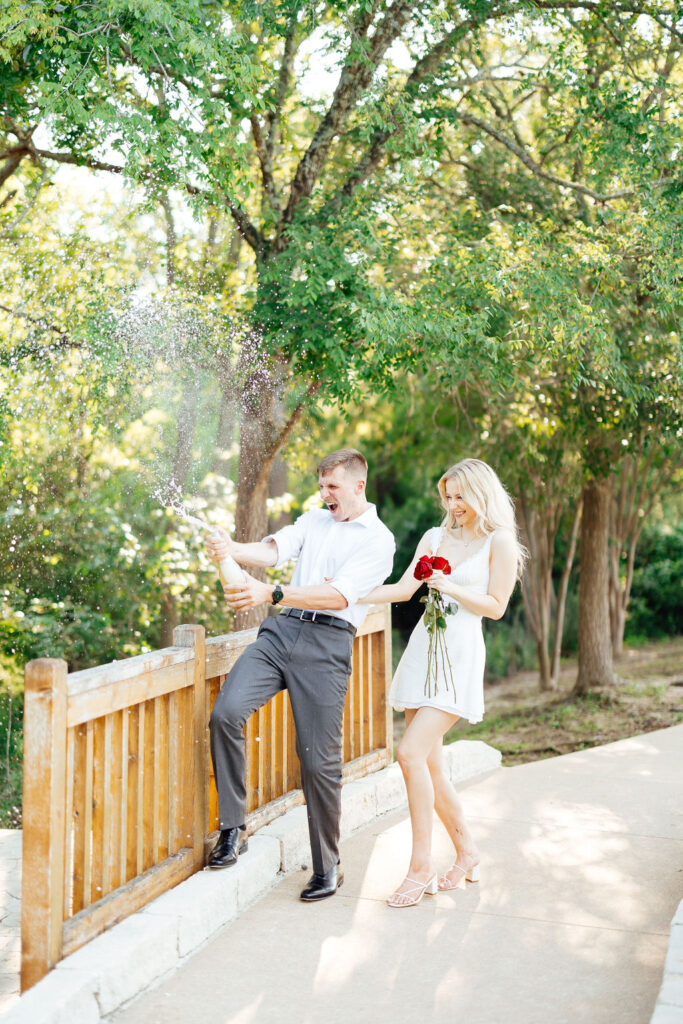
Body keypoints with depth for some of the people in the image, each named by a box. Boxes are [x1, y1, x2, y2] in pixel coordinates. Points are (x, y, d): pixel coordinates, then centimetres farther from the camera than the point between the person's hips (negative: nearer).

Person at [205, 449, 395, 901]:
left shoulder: (378, 540, 1)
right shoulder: (314, 520, 20)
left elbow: (339, 596, -13)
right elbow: (275, 548, 4)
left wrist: (270, 592, -24)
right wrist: (231, 549, -19)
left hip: (327, 643, -5)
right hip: (281, 628, 5)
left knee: (319, 760, -2)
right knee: (226, 712, -18)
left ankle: (328, 868, 16)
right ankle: (233, 830, -4)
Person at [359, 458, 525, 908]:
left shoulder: (499, 542, 1)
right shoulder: (435, 537, 16)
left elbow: (496, 606, -2)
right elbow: (404, 589, 13)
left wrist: (451, 588, -13)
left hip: (459, 655, -6)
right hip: (423, 649, 6)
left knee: (412, 753, -16)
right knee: (428, 761, 5)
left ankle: (421, 866, -5)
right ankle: (467, 851, 23)